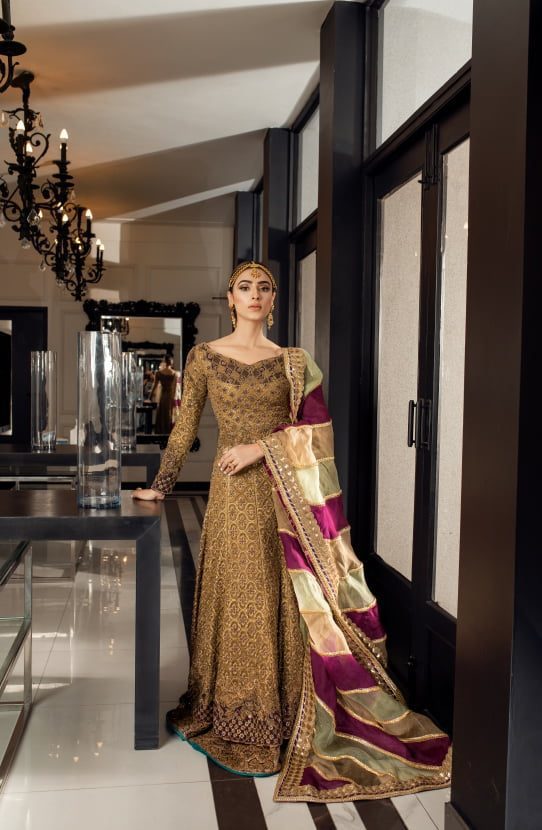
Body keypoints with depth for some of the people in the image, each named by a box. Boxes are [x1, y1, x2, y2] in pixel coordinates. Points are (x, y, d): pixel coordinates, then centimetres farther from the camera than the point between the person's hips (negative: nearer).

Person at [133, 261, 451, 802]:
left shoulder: (293, 362, 6)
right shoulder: (205, 357, 5)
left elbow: (313, 428, -1)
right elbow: (185, 428, 6)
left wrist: (261, 447, -12)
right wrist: (160, 486, 5)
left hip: (288, 493, 1)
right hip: (234, 494, 0)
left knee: (286, 601, 4)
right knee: (238, 599, 5)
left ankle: (283, 712, 18)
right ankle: (238, 714, 21)